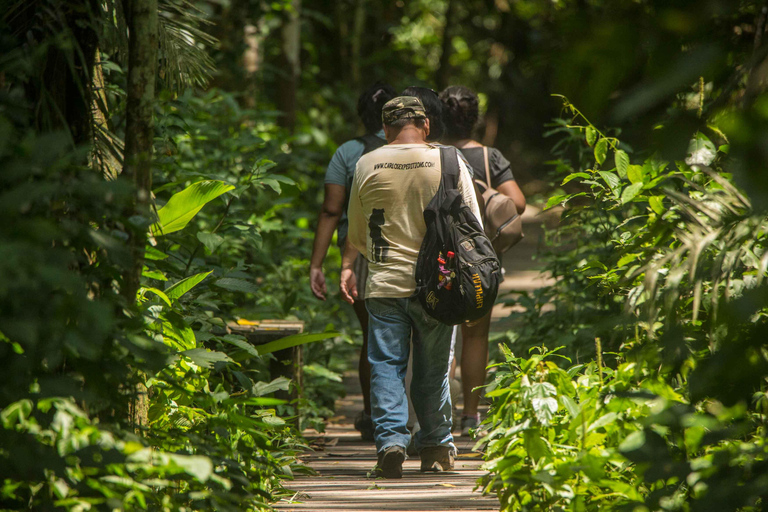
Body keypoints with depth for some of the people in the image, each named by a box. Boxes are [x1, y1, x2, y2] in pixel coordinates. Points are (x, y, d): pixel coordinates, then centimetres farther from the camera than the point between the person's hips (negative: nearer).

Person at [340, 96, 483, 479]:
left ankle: (390, 441, -11)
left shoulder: (367, 166, 0)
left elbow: (356, 232, 10)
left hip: (385, 285, 0)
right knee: (433, 368, 11)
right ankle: (435, 448, 18)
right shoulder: (449, 163, -2)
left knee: (386, 365, 3)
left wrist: (348, 267, 23)